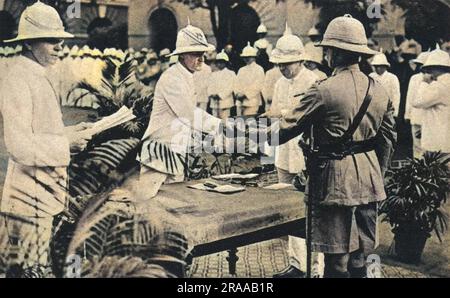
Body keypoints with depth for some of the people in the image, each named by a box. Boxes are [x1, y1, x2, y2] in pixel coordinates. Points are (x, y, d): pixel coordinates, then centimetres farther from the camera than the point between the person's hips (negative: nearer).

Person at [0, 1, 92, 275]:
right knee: (30, 269, 1)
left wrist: (73, 132, 5)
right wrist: (67, 142, -17)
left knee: (38, 266, 16)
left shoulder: (38, 77, 15)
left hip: (45, 190, 10)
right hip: (31, 196, -9)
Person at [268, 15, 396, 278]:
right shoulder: (379, 91, 5)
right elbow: (388, 138, 12)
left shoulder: (324, 91, -14)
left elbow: (287, 128, -7)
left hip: (335, 180, -6)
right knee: (359, 256, 16)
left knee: (337, 259, 3)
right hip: (369, 182, 6)